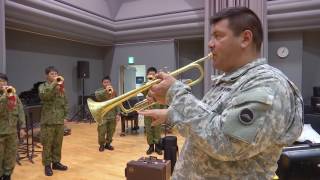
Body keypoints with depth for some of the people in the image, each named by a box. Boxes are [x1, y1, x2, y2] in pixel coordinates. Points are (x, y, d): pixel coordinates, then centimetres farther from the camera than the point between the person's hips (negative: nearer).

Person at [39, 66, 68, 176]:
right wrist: (54, 84, -24)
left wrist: (65, 115, 6)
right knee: (47, 144, 2)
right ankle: (47, 165, 13)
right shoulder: (43, 86, 0)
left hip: (59, 120, 4)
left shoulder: (61, 87, 12)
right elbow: (43, 96, -23)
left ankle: (56, 162, 24)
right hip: (48, 120, -4)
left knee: (58, 143, 11)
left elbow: (65, 102, 14)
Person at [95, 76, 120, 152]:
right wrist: (105, 90, -34)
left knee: (111, 131, 9)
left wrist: (118, 114, 3)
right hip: (102, 116, -3)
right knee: (102, 132, 1)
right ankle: (101, 145, 22)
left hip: (112, 115, 3)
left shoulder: (114, 92, 10)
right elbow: (97, 96, -24)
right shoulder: (99, 91, 1)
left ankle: (108, 144, 28)